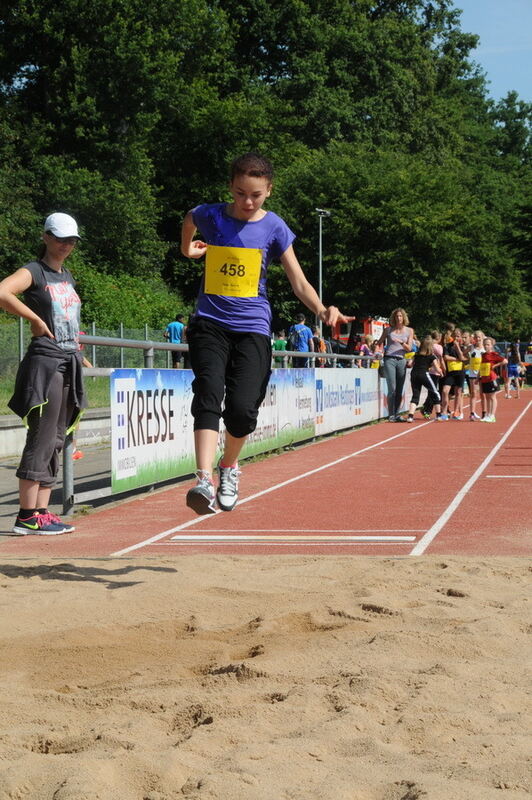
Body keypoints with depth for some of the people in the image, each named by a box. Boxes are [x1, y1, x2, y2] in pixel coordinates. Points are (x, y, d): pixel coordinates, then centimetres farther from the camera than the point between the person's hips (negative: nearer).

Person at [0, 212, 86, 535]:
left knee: (56, 440, 8)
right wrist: (36, 320, -17)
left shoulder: (67, 276, 18)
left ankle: (42, 511, 12)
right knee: (42, 439, -10)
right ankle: (27, 516, -8)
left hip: (70, 363, 8)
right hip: (45, 361, -8)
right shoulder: (34, 271, -6)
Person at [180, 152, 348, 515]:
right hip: (210, 323, 1)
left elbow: (299, 282, -4)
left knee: (243, 408, -11)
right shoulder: (210, 216, 2)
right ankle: (204, 481, -28)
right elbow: (188, 221, 28)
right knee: (208, 395, -19)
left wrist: (322, 309, -19)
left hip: (252, 327, -1)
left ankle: (229, 468, 18)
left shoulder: (275, 228, 0)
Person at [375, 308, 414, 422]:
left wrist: (401, 342, -14)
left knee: (399, 390, 4)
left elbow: (409, 348, 4)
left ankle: (397, 414, 11)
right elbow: (379, 343, 15)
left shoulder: (409, 331, 10)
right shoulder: (388, 330, 8)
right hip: (389, 360, -2)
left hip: (401, 360, 3)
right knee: (392, 389, -10)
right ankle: (391, 415, -7)